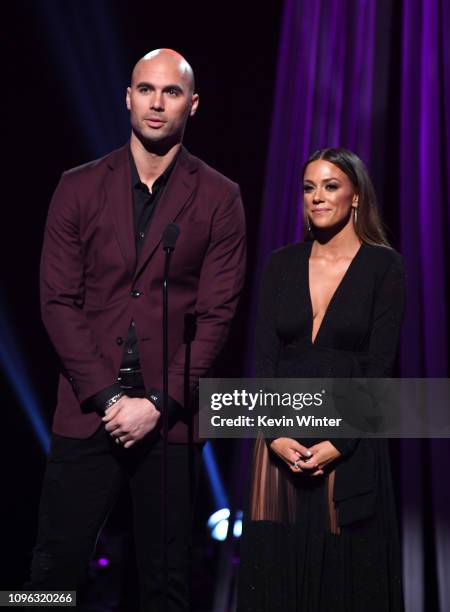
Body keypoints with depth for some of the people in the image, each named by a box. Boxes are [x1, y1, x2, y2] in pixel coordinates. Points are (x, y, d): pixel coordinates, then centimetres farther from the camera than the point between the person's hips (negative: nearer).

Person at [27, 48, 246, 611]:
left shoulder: (219, 198, 3)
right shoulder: (79, 188, 6)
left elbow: (217, 314, -1)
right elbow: (58, 301, 2)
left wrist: (160, 404, -10)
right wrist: (108, 397, -8)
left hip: (171, 417, 0)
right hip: (86, 412, 1)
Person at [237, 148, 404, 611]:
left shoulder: (384, 266, -2)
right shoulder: (281, 264, 7)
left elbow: (379, 366, -7)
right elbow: (264, 358, 3)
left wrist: (338, 443, -15)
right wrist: (276, 434, -11)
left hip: (350, 445, -3)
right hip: (283, 441, 3)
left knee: (346, 567, 3)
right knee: (276, 564, 5)